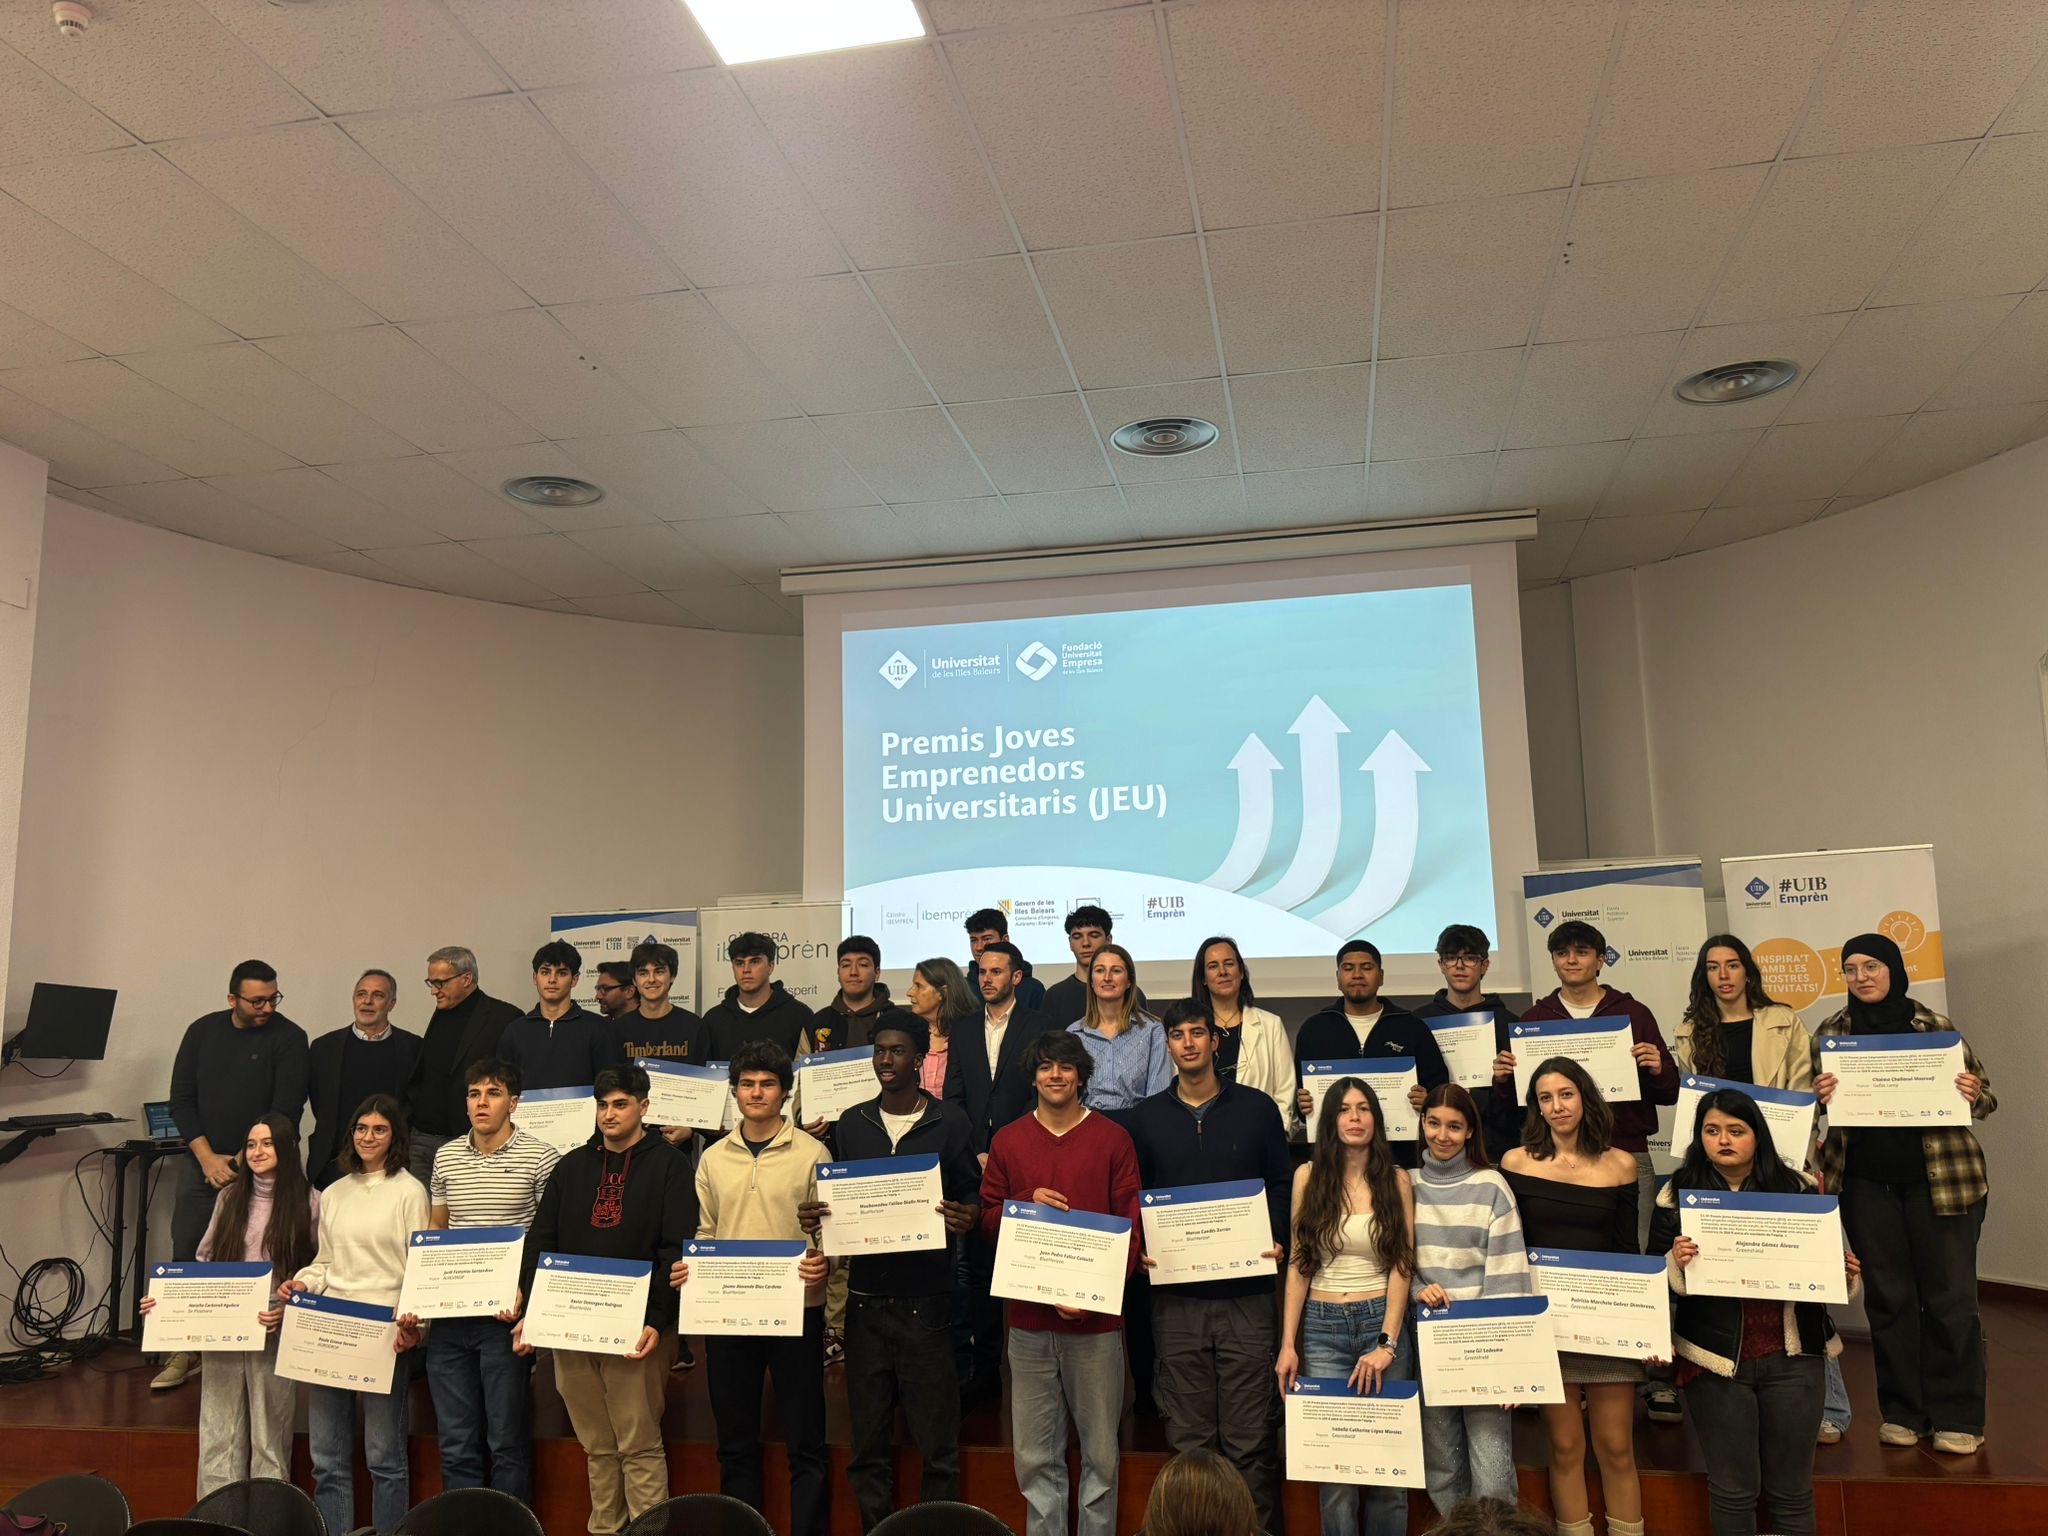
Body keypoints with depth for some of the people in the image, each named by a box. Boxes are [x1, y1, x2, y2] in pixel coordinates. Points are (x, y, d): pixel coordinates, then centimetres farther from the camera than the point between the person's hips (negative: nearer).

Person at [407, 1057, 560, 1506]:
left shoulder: (539, 1157, -6)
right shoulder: (446, 1156, 10)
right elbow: (434, 1233, 18)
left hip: (505, 1318, -5)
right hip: (448, 1317, 5)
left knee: (507, 1442, 3)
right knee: (456, 1444, 11)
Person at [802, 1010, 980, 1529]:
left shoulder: (949, 1122, -2)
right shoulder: (851, 1124, 8)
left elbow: (972, 1197, 2)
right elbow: (835, 1200, 14)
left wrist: (964, 1216, -19)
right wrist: (814, 1217, -7)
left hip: (926, 1298, -3)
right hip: (865, 1298, 3)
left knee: (936, 1443, 3)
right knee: (868, 1443, 11)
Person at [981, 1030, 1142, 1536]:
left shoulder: (1113, 1139, 0)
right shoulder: (1007, 1141, 7)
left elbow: (1132, 1225, -2)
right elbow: (987, 1219, 10)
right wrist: (1029, 1204, -10)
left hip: (1096, 1317, -2)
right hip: (1028, 1317, 2)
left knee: (1101, 1452, 6)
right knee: (1035, 1456, 8)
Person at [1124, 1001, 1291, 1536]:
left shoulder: (1256, 1108, 5)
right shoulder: (1145, 1118, 8)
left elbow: (1282, 1185, 7)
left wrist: (1279, 1240, -8)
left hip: (1246, 1291, -1)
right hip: (1176, 1296, 1)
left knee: (1250, 1440, 2)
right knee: (1189, 1442, 7)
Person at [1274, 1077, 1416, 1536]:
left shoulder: (1396, 1179, 1)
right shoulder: (1309, 1176, 2)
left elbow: (1402, 1266, -2)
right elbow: (1298, 1264, 3)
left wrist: (1386, 1343, -11)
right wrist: (1288, 1343, -2)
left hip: (1383, 1323, 0)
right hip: (1322, 1329, 0)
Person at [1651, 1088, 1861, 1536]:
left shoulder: (1796, 1187, 2)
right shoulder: (1678, 1195, -3)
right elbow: (1652, 1281, -3)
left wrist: (1845, 1272, -11)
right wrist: (1676, 1263, -23)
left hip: (1792, 1355, 2)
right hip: (1716, 1357, -1)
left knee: (1792, 1490, 12)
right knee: (1732, 1489, 6)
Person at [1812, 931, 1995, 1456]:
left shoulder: (1934, 1025, -1)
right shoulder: (1830, 1032, 3)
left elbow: (1983, 1094, 5)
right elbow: (1812, 1102, 8)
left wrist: (1973, 1094, -18)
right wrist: (1819, 1095, -14)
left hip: (1941, 1177, -1)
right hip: (1866, 1181, 2)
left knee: (1950, 1294, 3)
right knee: (1887, 1296, 9)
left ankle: (1958, 1417, 16)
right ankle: (1902, 1411, 21)